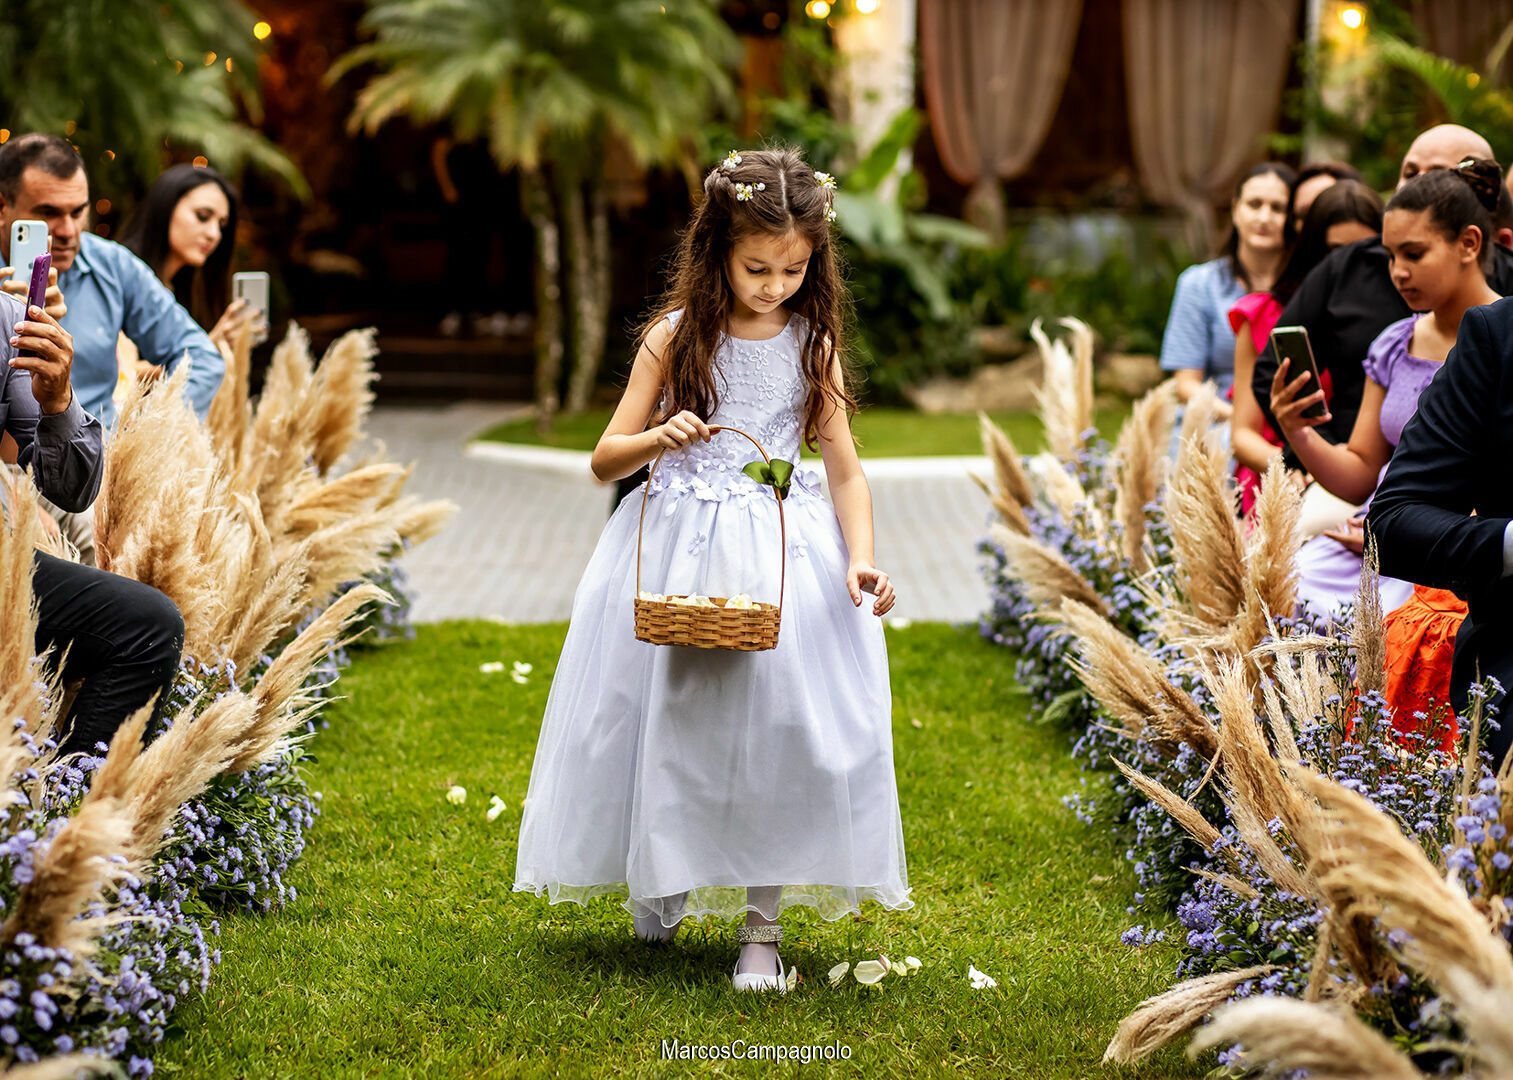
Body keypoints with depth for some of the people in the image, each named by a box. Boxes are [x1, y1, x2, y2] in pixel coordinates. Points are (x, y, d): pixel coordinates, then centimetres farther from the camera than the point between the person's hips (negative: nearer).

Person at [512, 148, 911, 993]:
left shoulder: (813, 344, 2)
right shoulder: (676, 338, -1)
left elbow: (845, 467, 2)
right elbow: (606, 460, 2)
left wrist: (860, 560, -14)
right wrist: (657, 438, -20)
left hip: (781, 553, 0)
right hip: (678, 553, 0)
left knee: (776, 721, -8)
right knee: (667, 718, 3)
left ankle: (762, 927, -1)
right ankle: (661, 880, 30)